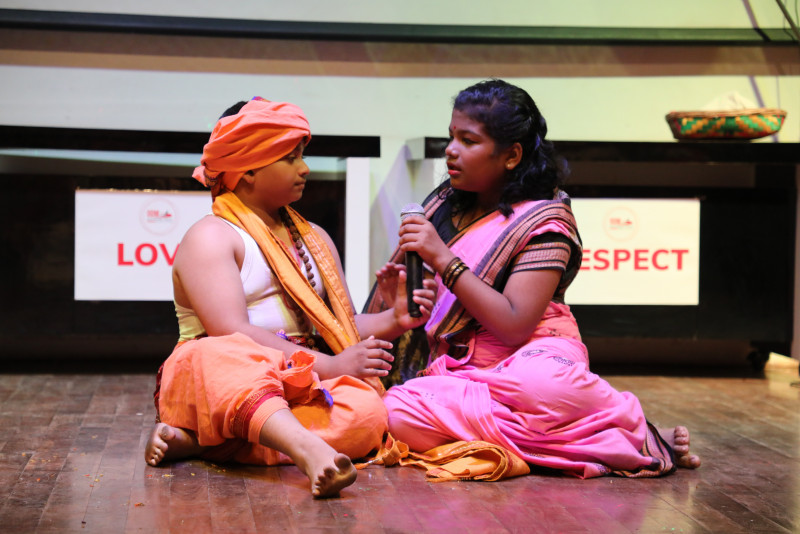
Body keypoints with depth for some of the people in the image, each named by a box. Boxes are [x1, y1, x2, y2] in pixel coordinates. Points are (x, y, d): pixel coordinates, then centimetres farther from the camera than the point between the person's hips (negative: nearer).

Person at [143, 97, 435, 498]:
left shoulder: (313, 238, 24)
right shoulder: (211, 236, 0)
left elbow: (343, 328, 18)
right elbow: (232, 334, -15)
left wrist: (394, 320, -4)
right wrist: (330, 366, -18)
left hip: (297, 390, 5)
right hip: (213, 379, -5)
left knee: (366, 409, -29)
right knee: (217, 359, -41)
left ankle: (194, 441, -29)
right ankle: (310, 452, -67)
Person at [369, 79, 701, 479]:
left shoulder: (543, 220, -2)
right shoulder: (444, 204, 15)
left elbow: (514, 325, -17)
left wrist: (443, 259, -17)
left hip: (530, 359, -5)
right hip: (455, 368, 5)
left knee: (543, 385, -43)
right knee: (398, 415, -31)